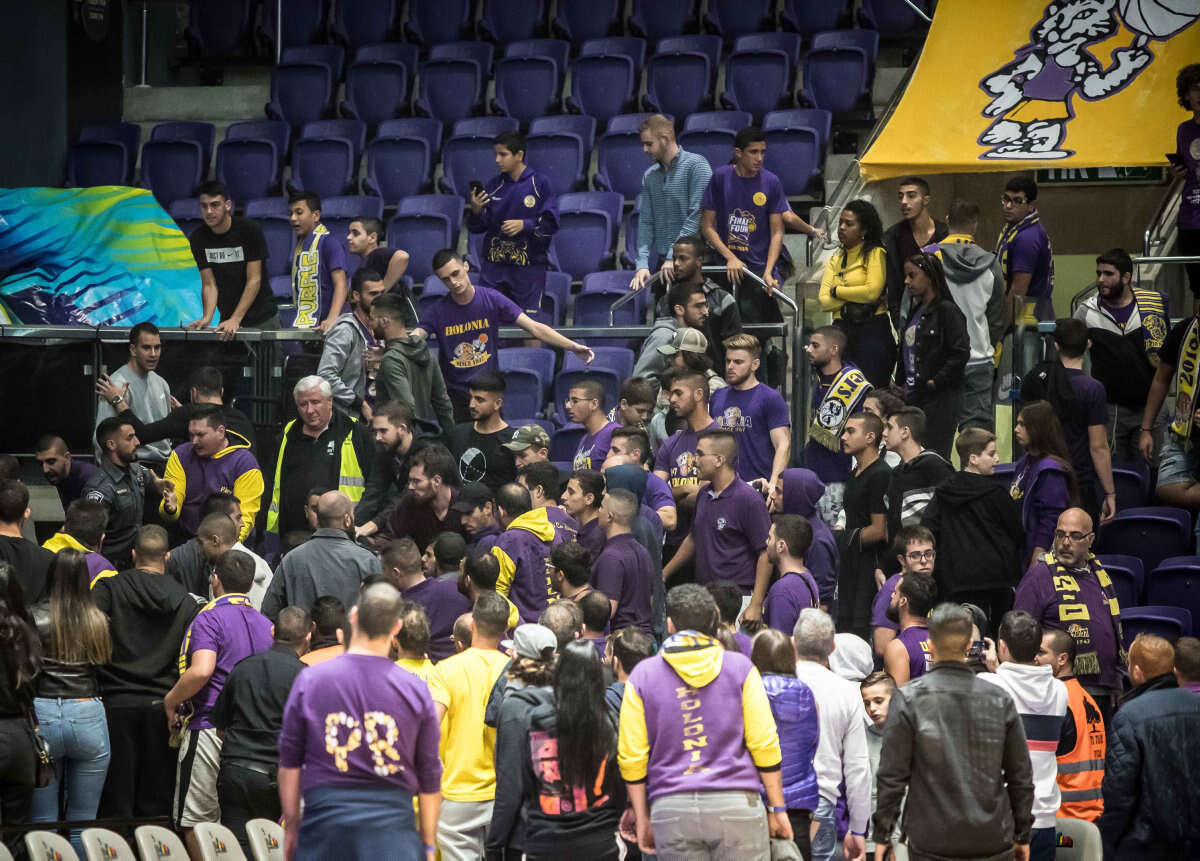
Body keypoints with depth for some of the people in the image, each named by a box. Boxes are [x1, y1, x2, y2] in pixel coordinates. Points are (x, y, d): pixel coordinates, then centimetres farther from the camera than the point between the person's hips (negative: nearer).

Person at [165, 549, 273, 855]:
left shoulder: (210, 618, -9)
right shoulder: (266, 624, 13)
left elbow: (201, 670, -23)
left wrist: (170, 701, -9)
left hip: (209, 728, -7)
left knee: (196, 824, -1)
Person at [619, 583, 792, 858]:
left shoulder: (642, 676, 6)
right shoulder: (740, 668, 4)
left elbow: (631, 757, 5)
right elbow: (764, 745, 2)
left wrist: (642, 818, 13)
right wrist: (777, 809, 9)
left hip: (670, 808, 1)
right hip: (736, 803, -1)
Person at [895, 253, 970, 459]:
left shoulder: (947, 310, -10)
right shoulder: (914, 312, 16)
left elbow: (961, 352, -16)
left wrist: (936, 382, -15)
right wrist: (900, 384, 15)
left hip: (940, 398, -8)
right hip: (913, 396, 8)